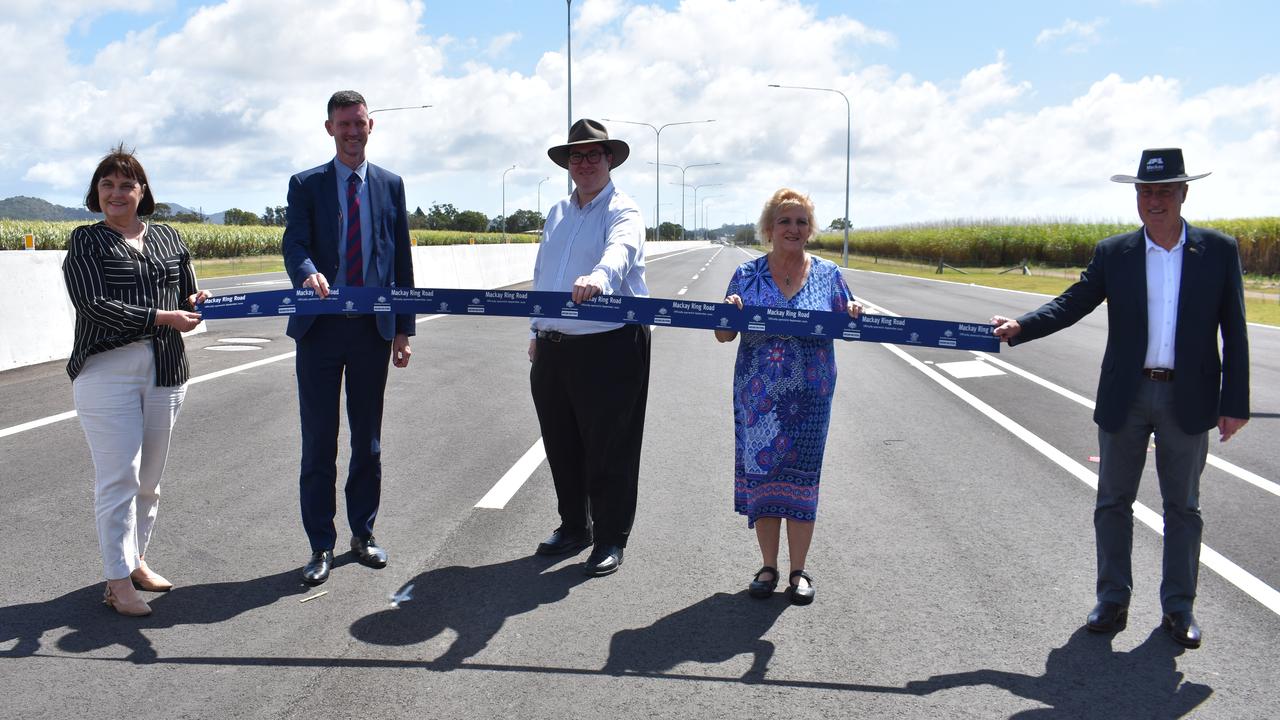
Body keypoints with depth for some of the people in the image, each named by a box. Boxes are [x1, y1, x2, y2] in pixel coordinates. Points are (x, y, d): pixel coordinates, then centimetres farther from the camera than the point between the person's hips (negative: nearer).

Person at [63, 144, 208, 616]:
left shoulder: (168, 238, 14)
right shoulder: (85, 241, 1)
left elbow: (189, 298, 20)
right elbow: (93, 305, -11)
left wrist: (196, 301, -4)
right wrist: (161, 317, -18)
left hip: (165, 371, 4)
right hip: (107, 370, -4)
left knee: (149, 479, 11)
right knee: (118, 477, -6)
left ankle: (135, 560, 26)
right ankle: (118, 581, 1)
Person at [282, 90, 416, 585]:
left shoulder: (390, 185, 10)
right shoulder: (306, 185, 5)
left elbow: (401, 260, 9)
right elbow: (294, 243, -10)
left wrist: (404, 328, 4)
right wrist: (308, 273, -34)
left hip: (374, 327, 2)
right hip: (320, 327, -1)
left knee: (368, 440, 10)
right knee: (318, 442, 3)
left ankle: (363, 533, 24)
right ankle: (320, 545, 13)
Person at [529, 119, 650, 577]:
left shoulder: (623, 213, -5)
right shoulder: (557, 214, 17)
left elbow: (620, 251, -28)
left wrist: (598, 278, -50)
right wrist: (537, 332, 18)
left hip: (609, 346, -7)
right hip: (553, 348, 7)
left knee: (609, 449, 0)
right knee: (561, 445, 14)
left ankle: (610, 540, 13)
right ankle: (574, 526, 31)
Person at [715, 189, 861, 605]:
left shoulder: (827, 274, 4)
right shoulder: (748, 275, 2)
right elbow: (723, 336, 3)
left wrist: (853, 316, -12)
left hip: (810, 395, 0)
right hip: (758, 395, 0)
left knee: (801, 477, 4)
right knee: (760, 473, 4)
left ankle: (799, 571, 16)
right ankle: (768, 567, 19)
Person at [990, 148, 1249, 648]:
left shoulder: (1218, 251, -2)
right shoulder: (1113, 254, 0)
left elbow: (1233, 333, -2)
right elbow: (1071, 304, -2)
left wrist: (1234, 402, -6)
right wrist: (1019, 327, -20)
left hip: (1188, 399, -1)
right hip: (1126, 398, 1)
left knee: (1182, 507, 10)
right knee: (1113, 502, 8)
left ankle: (1178, 608, 23)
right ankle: (1112, 602, 21)